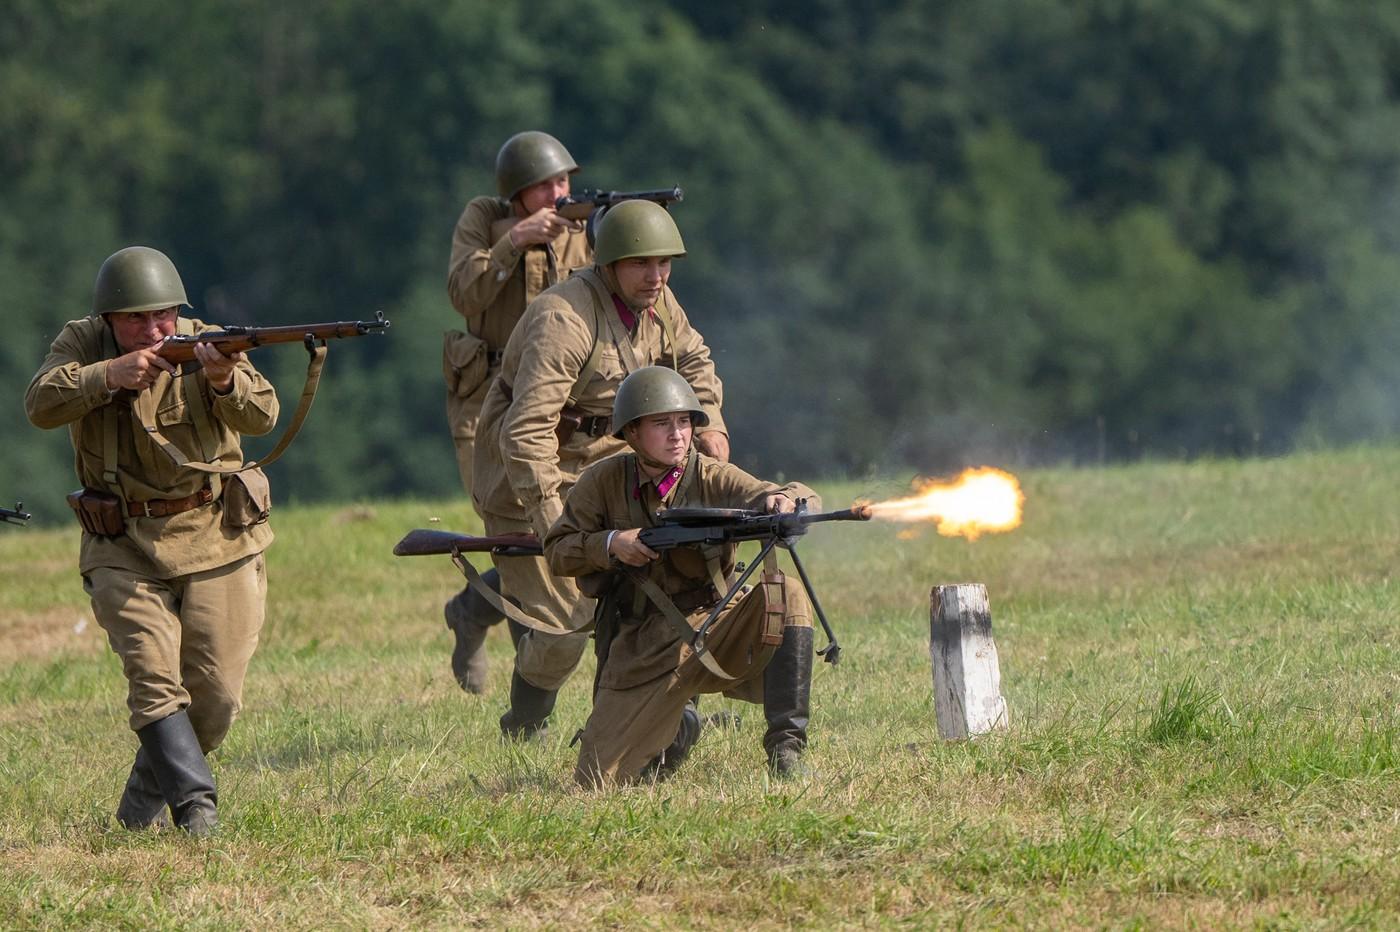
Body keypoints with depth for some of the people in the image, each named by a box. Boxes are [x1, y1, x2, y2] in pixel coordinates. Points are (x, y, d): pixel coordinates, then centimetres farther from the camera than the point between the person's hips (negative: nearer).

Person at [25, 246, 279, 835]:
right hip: (125, 548, 0)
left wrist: (225, 380, -43)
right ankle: (194, 803, -16)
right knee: (154, 680, -16)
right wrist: (109, 376, -34)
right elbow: (42, 405, -20)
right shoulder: (82, 344, -3)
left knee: (215, 695, -1)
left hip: (217, 541, 0)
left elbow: (261, 416, -21)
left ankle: (145, 800, 19)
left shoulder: (203, 344, -7)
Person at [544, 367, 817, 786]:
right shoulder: (604, 482, -3)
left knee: (783, 594, -31)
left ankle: (785, 749, -22)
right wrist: (610, 544, -18)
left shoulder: (712, 479, -8)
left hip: (711, 629, -1)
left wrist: (784, 499, -43)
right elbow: (557, 551, 1)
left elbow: (807, 500, -18)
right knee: (597, 781, -9)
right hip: (641, 652, 1)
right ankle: (679, 730, 26)